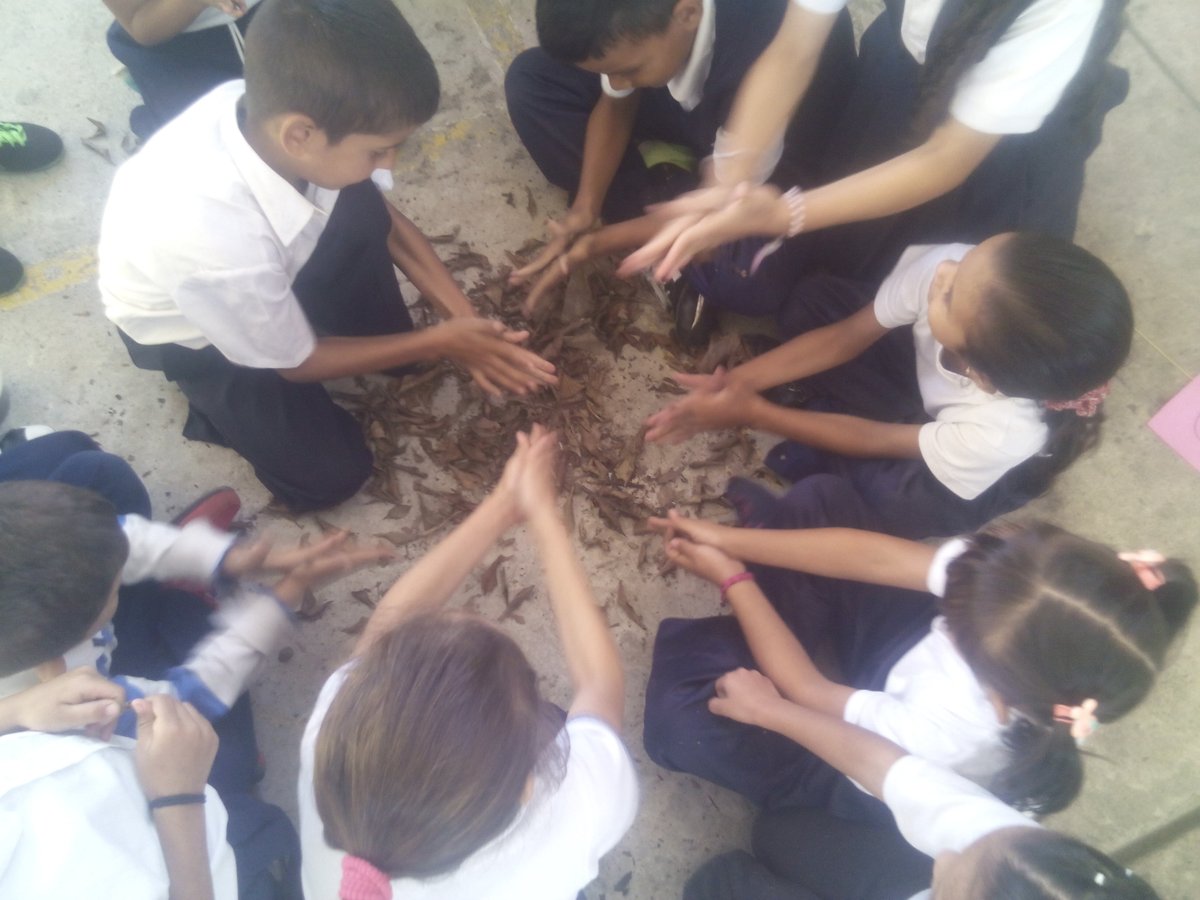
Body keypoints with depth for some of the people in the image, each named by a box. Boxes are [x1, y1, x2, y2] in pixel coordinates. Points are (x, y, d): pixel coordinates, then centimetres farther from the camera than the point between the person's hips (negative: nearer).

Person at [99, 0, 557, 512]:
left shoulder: (272, 108, -30)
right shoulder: (219, 238, -44)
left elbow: (382, 218, -11)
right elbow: (296, 362, -23)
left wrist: (465, 318, -18)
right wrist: (439, 344, -20)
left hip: (267, 270, 5)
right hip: (189, 331, -4)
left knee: (359, 206, -23)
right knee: (330, 473, -8)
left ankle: (382, 344, 2)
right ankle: (217, 395, 16)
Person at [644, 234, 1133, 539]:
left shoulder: (1000, 435, -43)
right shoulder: (943, 268, -37)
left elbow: (874, 441, -26)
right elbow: (846, 337, -19)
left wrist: (753, 412, -21)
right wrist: (739, 381, -26)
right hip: (925, 377, 4)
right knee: (815, 301, -16)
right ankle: (817, 452, -4)